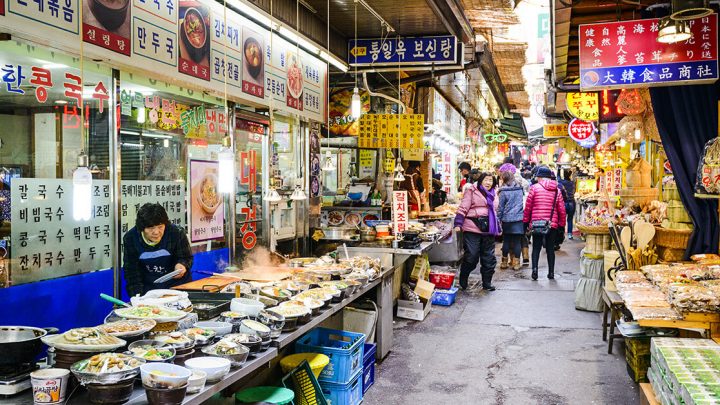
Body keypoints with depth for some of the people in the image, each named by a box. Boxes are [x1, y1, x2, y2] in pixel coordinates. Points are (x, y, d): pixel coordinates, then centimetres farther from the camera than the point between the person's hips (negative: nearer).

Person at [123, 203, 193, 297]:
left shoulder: (177, 233, -15)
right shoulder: (130, 238, -10)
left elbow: (187, 258, -1)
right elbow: (131, 272, -2)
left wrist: (181, 265, -24)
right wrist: (138, 297, -11)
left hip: (177, 283, -1)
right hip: (148, 287, 1)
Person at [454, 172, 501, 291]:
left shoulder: (493, 195, 19)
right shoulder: (472, 191, -1)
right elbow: (463, 208, -8)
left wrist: (498, 229, 28)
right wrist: (458, 224, -17)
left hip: (488, 231, 6)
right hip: (473, 229, -6)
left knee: (489, 258, 6)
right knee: (471, 256, -6)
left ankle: (487, 283, 17)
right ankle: (463, 281, 14)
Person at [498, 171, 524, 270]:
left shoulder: (504, 191, -7)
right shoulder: (520, 189, 3)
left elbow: (500, 207, -3)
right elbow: (523, 203, 12)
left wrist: (498, 219, 4)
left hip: (507, 219, -2)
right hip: (519, 218, 2)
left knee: (506, 241, 10)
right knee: (517, 241, 4)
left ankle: (504, 262, 15)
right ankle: (516, 263, 4)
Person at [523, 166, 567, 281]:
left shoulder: (534, 188, -3)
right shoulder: (557, 190, 5)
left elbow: (528, 206, -3)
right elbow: (561, 209, 5)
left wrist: (526, 221, 6)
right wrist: (561, 224, 14)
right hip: (552, 224, 2)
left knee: (536, 248, 7)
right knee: (550, 249, 12)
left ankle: (534, 268, -11)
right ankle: (551, 272, 13)